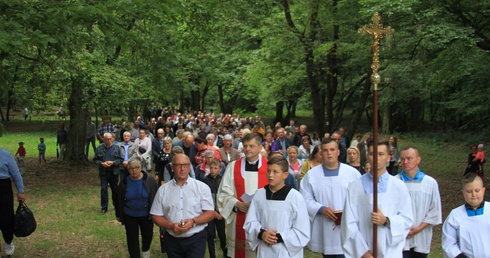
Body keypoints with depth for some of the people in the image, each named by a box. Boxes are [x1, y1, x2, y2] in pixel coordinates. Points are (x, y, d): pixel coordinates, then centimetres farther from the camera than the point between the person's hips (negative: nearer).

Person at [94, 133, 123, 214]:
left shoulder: (117, 148, -1)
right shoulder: (99, 148, 0)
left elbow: (121, 159, -1)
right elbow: (95, 160, 3)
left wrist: (113, 163, -17)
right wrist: (101, 163, -16)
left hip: (114, 172, 0)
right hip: (103, 172, 0)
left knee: (115, 189, 11)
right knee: (103, 189, -2)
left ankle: (116, 205, 27)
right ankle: (104, 208, 6)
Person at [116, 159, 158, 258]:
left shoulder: (149, 180, -11)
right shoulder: (124, 182, -7)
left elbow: (157, 196, -4)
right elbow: (119, 200, 3)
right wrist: (118, 214, 9)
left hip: (146, 215, 0)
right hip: (130, 216, 0)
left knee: (148, 235, 14)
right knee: (132, 238, 5)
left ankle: (145, 249, 46)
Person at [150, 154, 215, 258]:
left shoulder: (202, 187, 0)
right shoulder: (163, 190, 5)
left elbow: (210, 213, -1)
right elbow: (156, 216, 6)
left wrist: (193, 221, -18)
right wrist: (171, 226, -13)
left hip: (196, 239, -2)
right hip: (172, 240, 2)